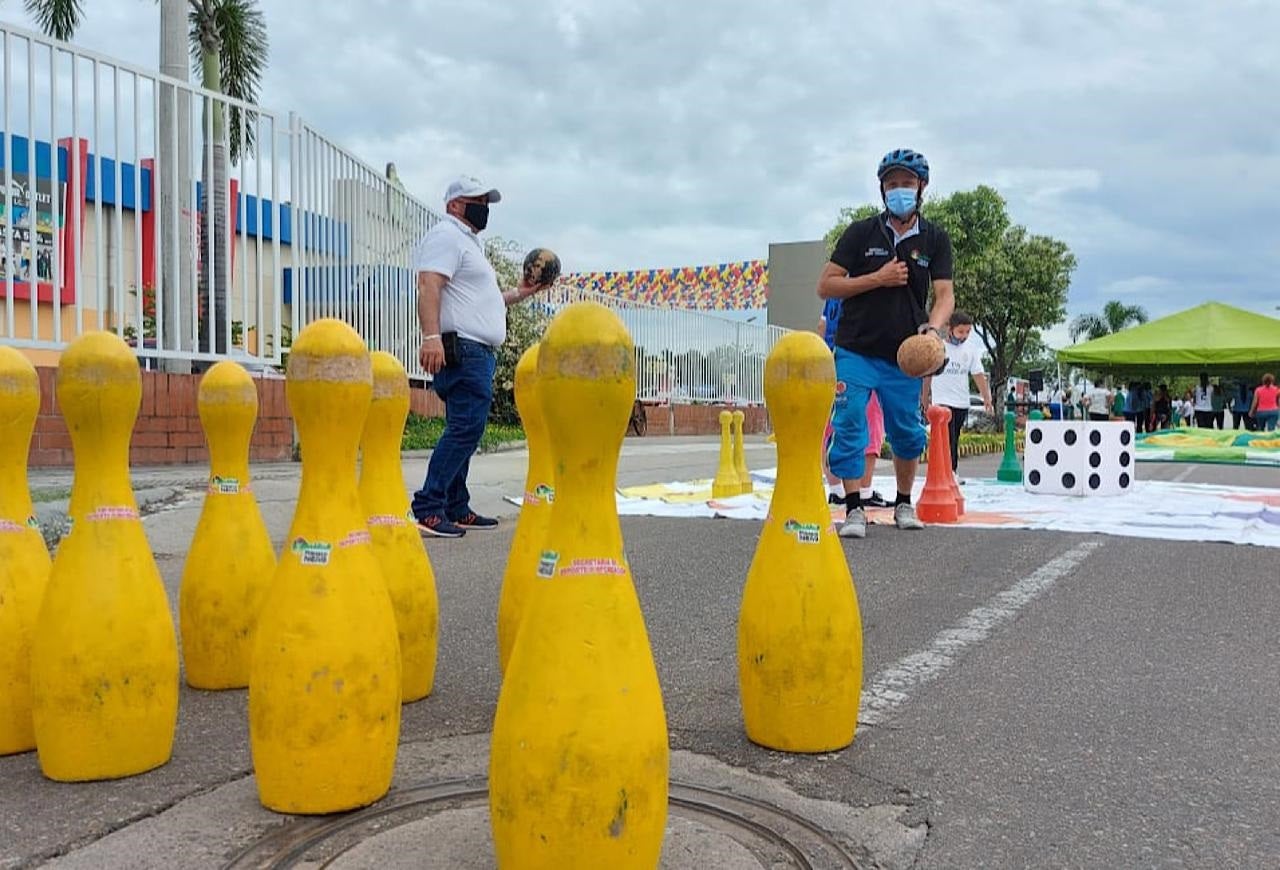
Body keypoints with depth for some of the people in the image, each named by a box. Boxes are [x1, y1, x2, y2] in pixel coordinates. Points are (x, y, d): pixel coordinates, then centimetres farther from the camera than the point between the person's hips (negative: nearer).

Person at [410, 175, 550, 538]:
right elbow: (429, 286, -20)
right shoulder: (446, 236, -5)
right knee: (465, 428, -17)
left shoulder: (469, 242, 29)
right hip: (461, 350, -11)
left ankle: (456, 510, 18)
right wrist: (431, 336, -32)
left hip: (478, 353, 11)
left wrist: (517, 294, 29)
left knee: (465, 431, 12)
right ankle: (427, 509, -18)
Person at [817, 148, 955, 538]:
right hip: (856, 351, -2)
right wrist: (877, 279, -14)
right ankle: (854, 509, 2)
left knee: (907, 433, 11)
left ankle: (903, 504, 30)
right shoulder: (861, 232, 0)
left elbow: (945, 294, -3)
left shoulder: (935, 239, 5)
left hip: (905, 356, 2)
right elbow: (826, 286, -3)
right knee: (849, 428, -8)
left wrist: (933, 327, -24)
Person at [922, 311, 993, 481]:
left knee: (954, 441, 11)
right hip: (942, 401, -4)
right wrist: (926, 397, 12)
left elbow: (979, 375, 2)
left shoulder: (971, 349, 3)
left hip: (962, 403, 4)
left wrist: (987, 400, -5)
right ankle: (949, 472, -17)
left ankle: (952, 472, 17)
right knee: (948, 439, -13)